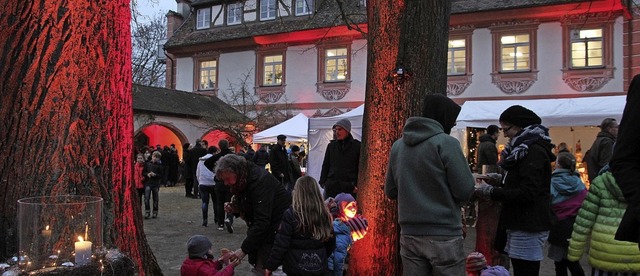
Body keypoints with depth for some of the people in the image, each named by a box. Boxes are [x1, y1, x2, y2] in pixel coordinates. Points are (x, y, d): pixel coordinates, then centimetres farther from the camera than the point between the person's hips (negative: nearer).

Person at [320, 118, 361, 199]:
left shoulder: (357, 146, 2)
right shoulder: (331, 145, 12)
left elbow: (361, 168, 3)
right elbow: (325, 166, 17)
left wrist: (357, 185, -5)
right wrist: (323, 182, 7)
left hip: (349, 189, -3)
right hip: (331, 188, 3)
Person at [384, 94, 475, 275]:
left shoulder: (398, 145, 6)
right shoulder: (446, 143, -10)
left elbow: (390, 191, 12)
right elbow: (465, 191, -10)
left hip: (409, 234, 5)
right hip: (444, 236, -5)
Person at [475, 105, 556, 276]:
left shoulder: (534, 151, -15)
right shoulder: (523, 149, 17)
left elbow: (527, 193, -23)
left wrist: (491, 193, -17)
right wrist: (498, 180, 7)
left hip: (528, 228, -10)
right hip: (520, 223, 10)